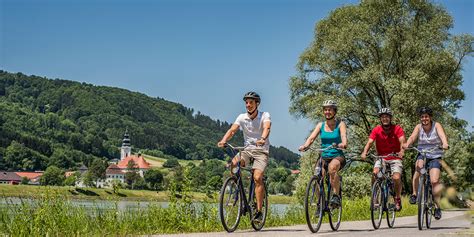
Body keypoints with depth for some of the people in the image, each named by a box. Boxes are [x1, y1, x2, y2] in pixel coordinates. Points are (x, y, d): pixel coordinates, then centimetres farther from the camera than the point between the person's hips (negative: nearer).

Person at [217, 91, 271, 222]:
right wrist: (223, 140, -33)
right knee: (233, 164, -26)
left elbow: (266, 128, -26)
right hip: (247, 149, 3)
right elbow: (232, 130, -12)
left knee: (257, 177, -22)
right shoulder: (242, 117, 2)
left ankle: (259, 211, -15)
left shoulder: (264, 115, -6)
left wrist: (262, 139, -49)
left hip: (261, 150, -3)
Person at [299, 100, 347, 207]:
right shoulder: (320, 125, 8)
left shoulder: (340, 124, 1)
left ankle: (336, 196, -26)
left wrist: (343, 144, -40)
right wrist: (305, 146, -25)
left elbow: (344, 137, -16)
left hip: (337, 156, -3)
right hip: (324, 157, 3)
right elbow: (311, 137, -4)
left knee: (332, 168, -37)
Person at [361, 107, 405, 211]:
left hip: (395, 158, -1)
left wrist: (402, 151, -43)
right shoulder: (376, 130, -4)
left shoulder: (397, 129, -8)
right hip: (381, 158, 1)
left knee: (396, 178, -21)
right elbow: (369, 142, -15)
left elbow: (402, 141, -21)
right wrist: (364, 152, -35)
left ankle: (397, 199, 6)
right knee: (374, 174, -25)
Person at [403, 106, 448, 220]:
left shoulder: (436, 125, -6)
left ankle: (437, 207, -3)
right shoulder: (419, 127, 0)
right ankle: (414, 193, -18)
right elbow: (412, 137, -17)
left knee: (434, 181, -17)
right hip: (422, 155, 2)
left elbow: (442, 135, -24)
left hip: (435, 156, -2)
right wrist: (407, 144, -39)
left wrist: (445, 144, -47)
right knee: (418, 166, -33)